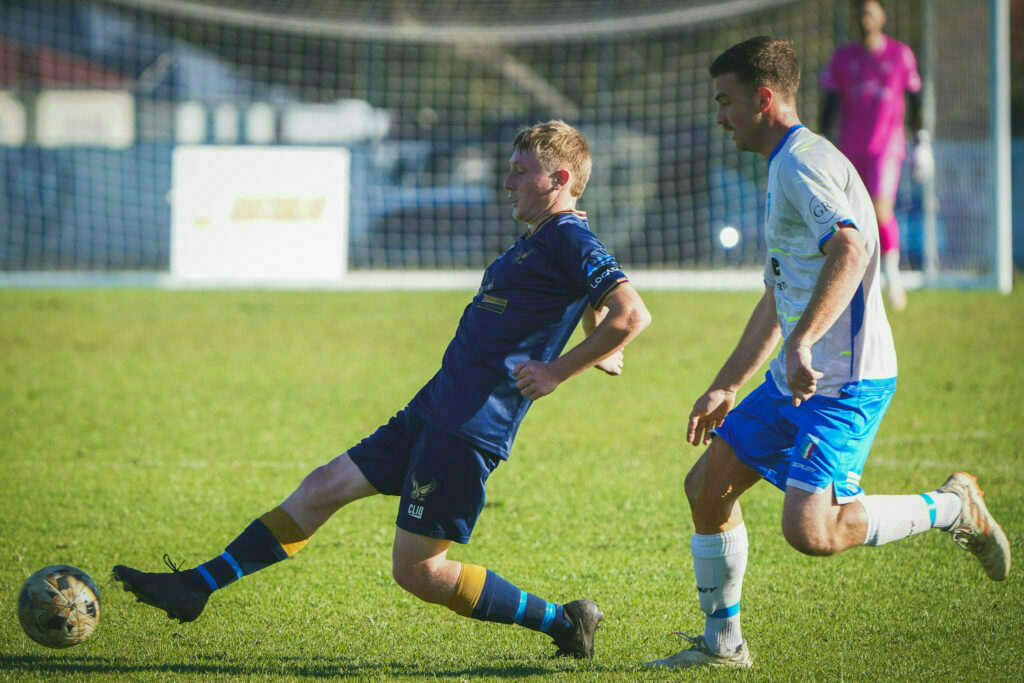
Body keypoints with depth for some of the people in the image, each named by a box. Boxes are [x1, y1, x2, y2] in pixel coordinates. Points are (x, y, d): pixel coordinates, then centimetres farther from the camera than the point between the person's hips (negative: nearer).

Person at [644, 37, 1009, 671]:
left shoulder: (804, 161, -14)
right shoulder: (785, 167, 20)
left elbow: (849, 250, -33)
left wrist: (803, 342, -41)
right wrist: (727, 386, 31)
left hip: (845, 383, -10)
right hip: (797, 378, 10)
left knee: (810, 530, -21)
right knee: (708, 486, 11)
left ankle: (950, 509, -1)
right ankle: (722, 642, 21)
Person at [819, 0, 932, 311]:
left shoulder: (900, 55, 3)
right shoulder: (842, 58, 7)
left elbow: (915, 99, 9)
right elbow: (830, 102, 9)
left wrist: (922, 139, 6)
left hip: (887, 145, -3)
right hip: (852, 149, 3)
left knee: (881, 207, -20)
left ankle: (892, 272, -8)